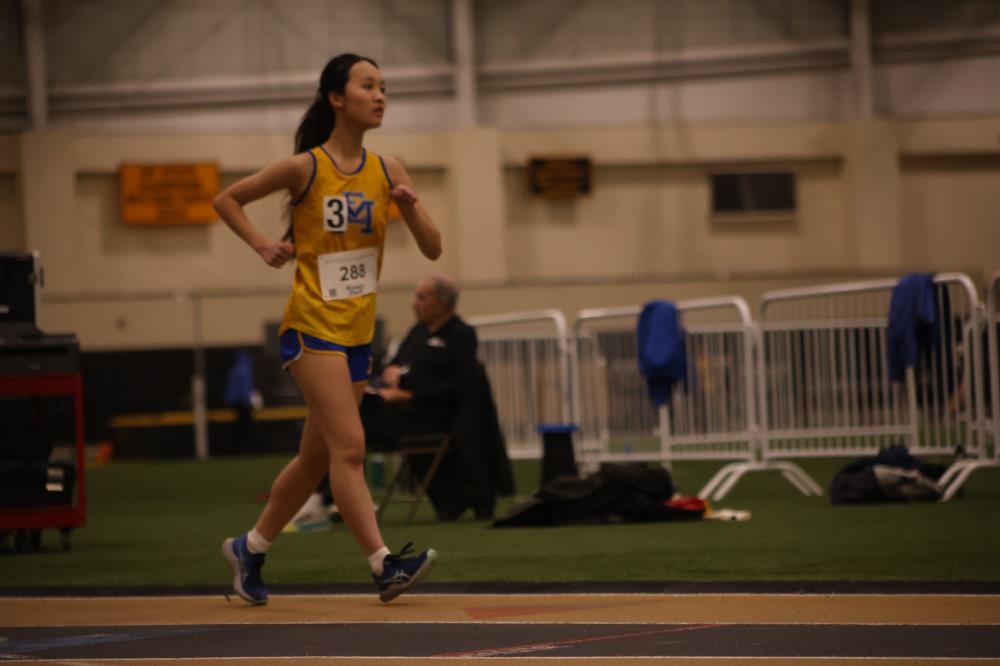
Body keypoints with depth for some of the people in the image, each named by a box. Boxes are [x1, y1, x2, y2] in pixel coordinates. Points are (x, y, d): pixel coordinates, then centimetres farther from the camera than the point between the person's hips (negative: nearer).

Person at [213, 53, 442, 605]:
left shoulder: (387, 172, 5)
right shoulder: (306, 168, -8)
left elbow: (433, 250, 3)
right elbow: (226, 199, 4)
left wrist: (411, 208, -14)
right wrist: (263, 246, -8)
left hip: (357, 331, 6)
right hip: (312, 325, -6)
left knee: (317, 455, 12)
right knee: (349, 446, -16)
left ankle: (249, 549, 28)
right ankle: (383, 564, -22)